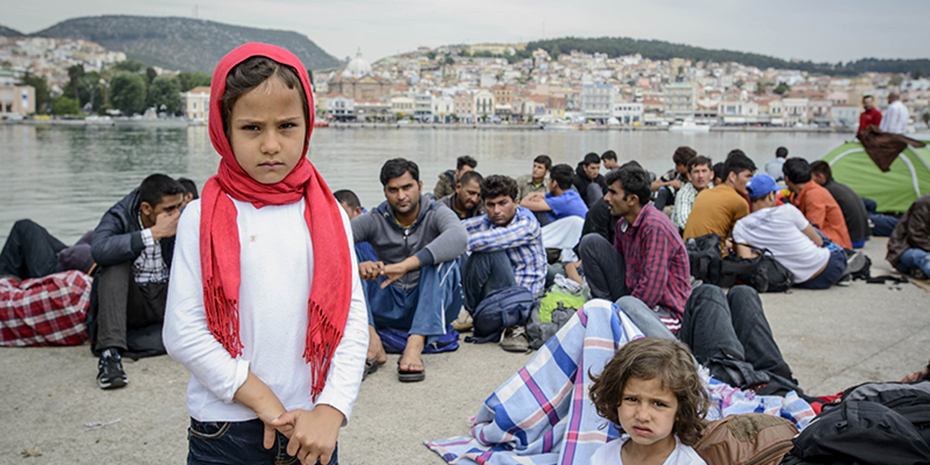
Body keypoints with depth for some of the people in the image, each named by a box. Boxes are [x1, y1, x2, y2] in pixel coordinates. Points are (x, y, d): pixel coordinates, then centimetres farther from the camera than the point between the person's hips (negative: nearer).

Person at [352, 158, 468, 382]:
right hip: (388, 306, 2)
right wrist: (357, 265, -38)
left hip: (433, 305, -2)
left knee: (442, 259, -29)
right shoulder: (375, 220, 0)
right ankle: (370, 337, -37)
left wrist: (404, 266, -41)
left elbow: (459, 237, -31)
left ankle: (414, 346, -43)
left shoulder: (436, 214, -6)